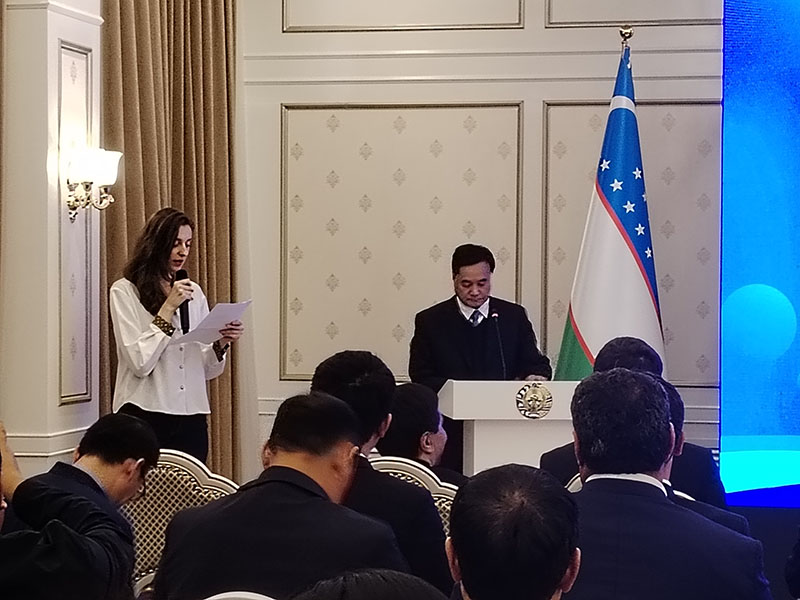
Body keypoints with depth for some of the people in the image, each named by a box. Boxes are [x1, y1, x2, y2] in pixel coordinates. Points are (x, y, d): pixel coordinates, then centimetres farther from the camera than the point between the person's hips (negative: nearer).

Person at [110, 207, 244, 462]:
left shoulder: (194, 293, 14)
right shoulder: (125, 291, -3)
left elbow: (206, 369, 14)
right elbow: (140, 363, -13)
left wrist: (221, 344, -5)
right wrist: (168, 308, -13)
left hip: (191, 418, 5)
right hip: (146, 415, -5)